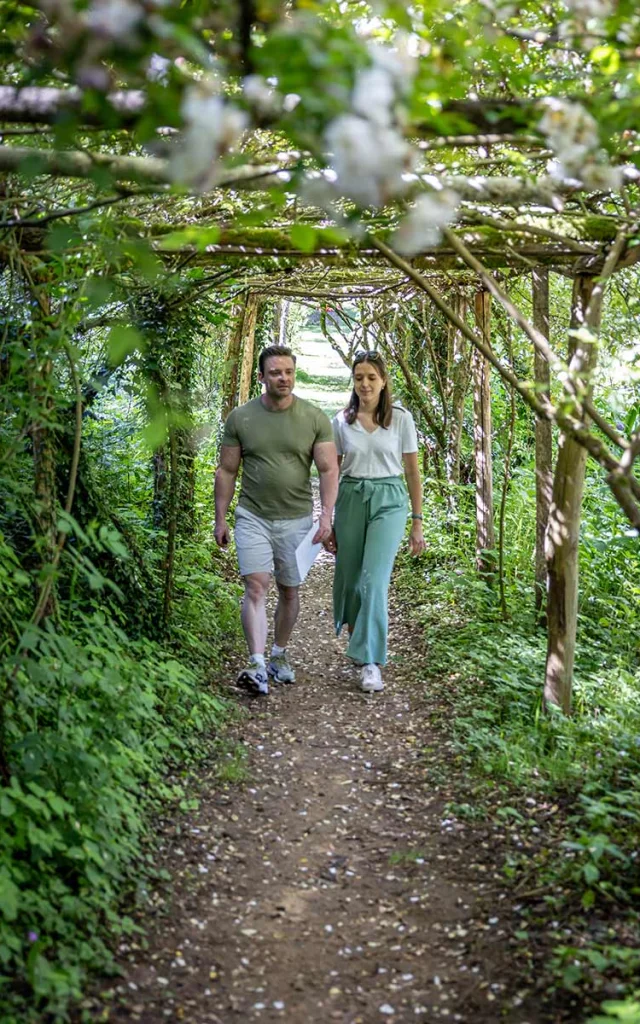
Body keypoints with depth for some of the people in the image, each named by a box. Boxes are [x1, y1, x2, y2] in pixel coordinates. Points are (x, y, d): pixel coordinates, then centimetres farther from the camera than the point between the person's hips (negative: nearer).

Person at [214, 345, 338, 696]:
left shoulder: (315, 418, -1)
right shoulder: (240, 418, 0)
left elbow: (328, 470, -2)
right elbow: (226, 472, 5)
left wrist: (326, 516, -12)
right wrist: (220, 519, 4)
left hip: (296, 518, 1)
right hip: (253, 516, -1)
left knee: (289, 590, 11)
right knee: (256, 586, -13)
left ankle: (279, 656, 28)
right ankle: (257, 666, -18)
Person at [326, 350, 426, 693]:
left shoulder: (401, 418, 0)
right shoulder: (342, 421, 5)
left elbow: (413, 472, 3)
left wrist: (417, 523, 1)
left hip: (388, 501, -3)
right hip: (350, 500, 3)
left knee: (374, 580, -15)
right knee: (348, 578, 7)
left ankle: (371, 662, -13)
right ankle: (359, 643, 33)